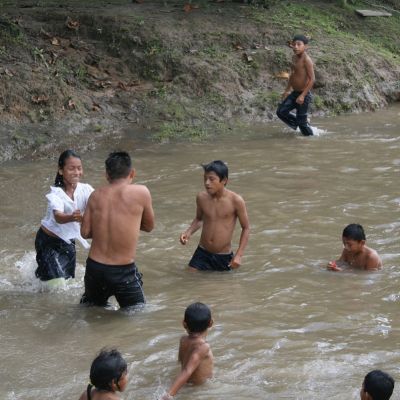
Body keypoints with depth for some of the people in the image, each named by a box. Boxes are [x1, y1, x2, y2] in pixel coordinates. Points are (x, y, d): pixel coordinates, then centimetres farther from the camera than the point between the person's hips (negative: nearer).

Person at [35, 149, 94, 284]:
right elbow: (58, 217, -42)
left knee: (67, 279, 13)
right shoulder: (56, 193, -23)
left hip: (68, 242, 5)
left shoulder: (85, 189, -12)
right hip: (48, 241, -5)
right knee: (56, 283, -12)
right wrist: (72, 217, -64)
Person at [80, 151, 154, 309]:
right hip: (123, 272, -4)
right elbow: (149, 226, 7)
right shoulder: (141, 192, -8)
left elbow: (85, 232, 3)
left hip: (94, 267, 4)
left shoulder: (96, 195, 2)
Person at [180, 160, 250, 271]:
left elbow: (246, 228, -4)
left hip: (224, 257, -3)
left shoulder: (235, 201, -15)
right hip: (202, 253, 3)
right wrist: (189, 232, -4)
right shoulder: (201, 198, -5)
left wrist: (238, 255, -11)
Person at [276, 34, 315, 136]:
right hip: (294, 93, 8)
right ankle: (297, 125, 26)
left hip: (304, 94, -8)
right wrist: (287, 90, 23)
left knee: (301, 121, 0)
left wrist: (303, 95, -25)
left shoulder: (306, 60, -19)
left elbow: (312, 79, -23)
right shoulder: (294, 58, 6)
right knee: (281, 111, 7)